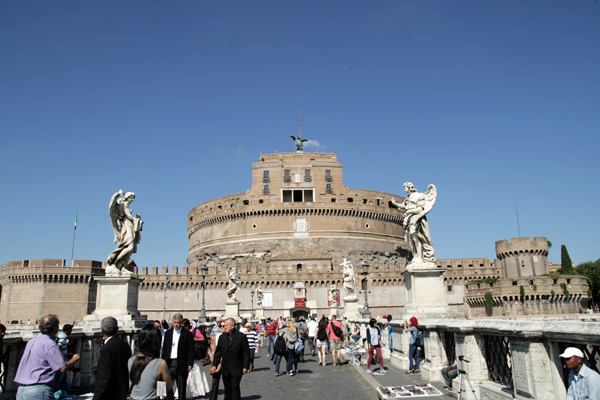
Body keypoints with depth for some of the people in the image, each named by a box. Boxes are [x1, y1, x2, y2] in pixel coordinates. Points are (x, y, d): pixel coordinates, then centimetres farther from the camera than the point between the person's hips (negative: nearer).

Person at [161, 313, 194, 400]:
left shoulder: (187, 334, -2)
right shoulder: (168, 333, 10)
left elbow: (190, 350, -3)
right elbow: (164, 348, 12)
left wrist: (190, 364, -9)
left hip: (181, 364, -3)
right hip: (169, 363, 3)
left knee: (181, 387, 4)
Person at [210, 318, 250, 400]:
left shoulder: (241, 336, -6)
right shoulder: (222, 337, 8)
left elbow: (246, 353, -5)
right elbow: (218, 352, 12)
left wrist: (245, 366, -8)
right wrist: (214, 364, 5)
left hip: (236, 369, -5)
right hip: (225, 370, 5)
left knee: (235, 388, -6)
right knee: (227, 389, 11)